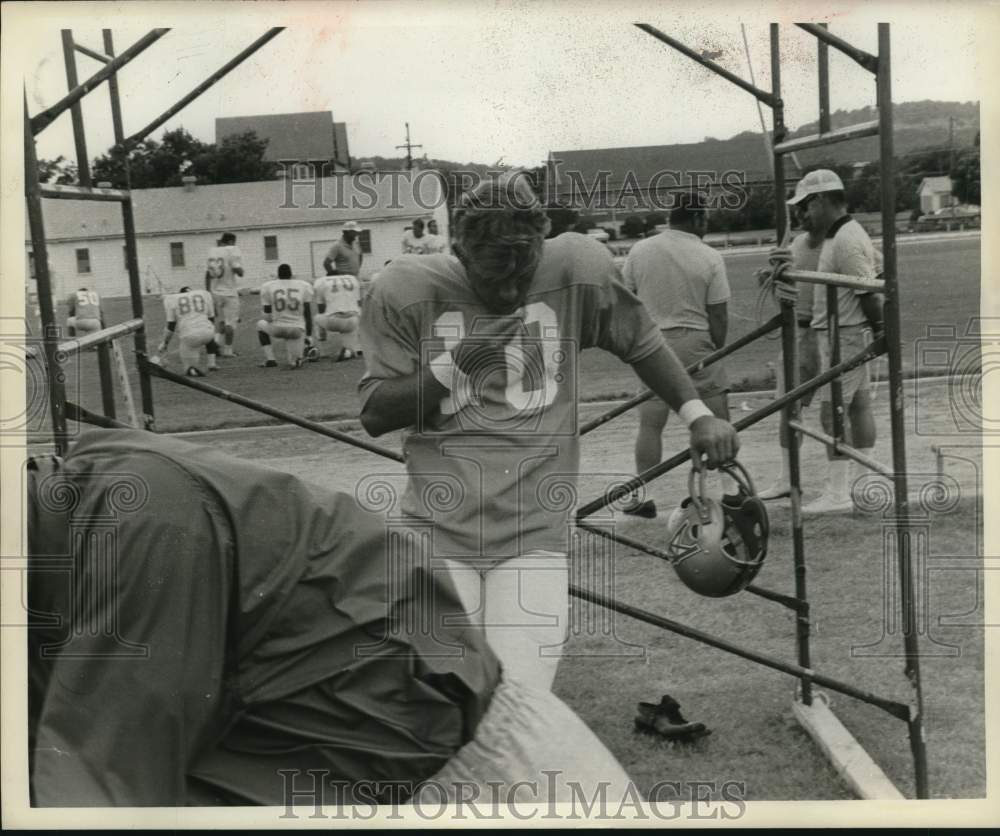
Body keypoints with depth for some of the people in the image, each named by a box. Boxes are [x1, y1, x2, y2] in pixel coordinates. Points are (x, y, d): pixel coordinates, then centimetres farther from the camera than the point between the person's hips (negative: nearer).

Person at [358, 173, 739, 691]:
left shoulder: (578, 271, -1)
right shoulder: (406, 292, -2)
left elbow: (640, 342, 15)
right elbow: (374, 415, 3)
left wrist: (698, 415, 10)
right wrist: (451, 368, -10)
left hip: (535, 535, 0)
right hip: (437, 533, 0)